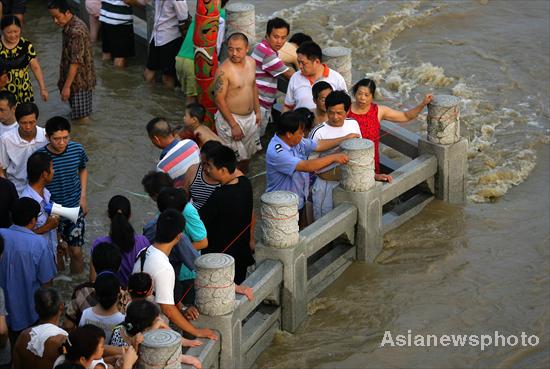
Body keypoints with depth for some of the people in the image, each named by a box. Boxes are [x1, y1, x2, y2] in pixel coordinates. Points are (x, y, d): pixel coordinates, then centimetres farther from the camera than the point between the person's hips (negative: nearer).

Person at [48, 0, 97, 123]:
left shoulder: (76, 31, -25)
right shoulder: (70, 26, 7)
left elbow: (76, 62, -25)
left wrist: (67, 86, -23)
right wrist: (64, 84, 22)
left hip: (80, 82, -10)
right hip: (76, 81, 10)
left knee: (81, 119, -1)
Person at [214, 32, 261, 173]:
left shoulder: (251, 62, -2)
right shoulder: (224, 70, -24)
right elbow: (219, 100, -21)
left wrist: (257, 111, 14)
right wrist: (234, 125, -20)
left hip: (250, 117, 7)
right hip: (230, 118, -7)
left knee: (247, 154, 21)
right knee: (233, 157, 0)